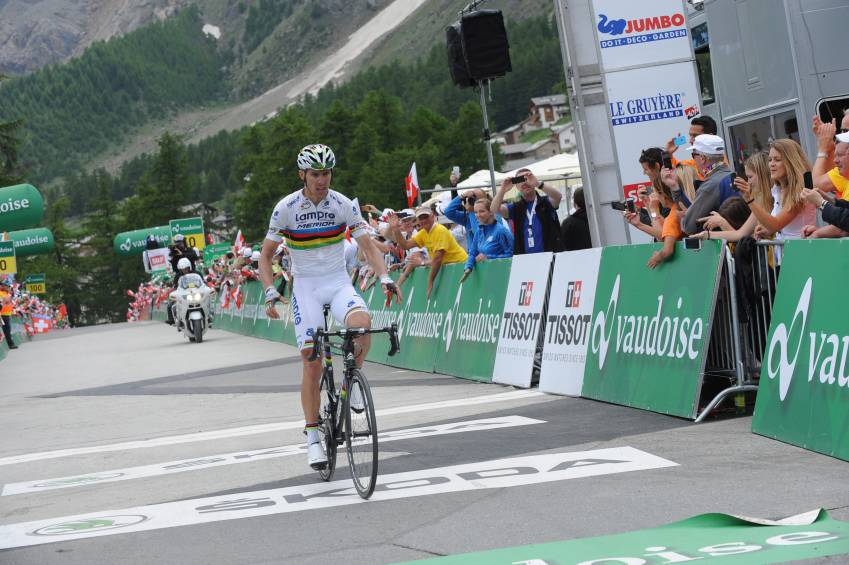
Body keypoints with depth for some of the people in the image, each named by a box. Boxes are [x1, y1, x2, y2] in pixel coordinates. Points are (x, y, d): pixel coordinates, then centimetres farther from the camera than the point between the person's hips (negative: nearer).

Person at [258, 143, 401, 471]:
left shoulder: (344, 205, -5)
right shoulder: (287, 208, -8)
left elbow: (368, 247, -4)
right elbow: (266, 254, -1)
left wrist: (385, 278, -21)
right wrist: (270, 293, -13)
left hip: (339, 283, 1)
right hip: (306, 287, -1)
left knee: (362, 322, -33)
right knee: (312, 365, -10)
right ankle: (313, 437, 1)